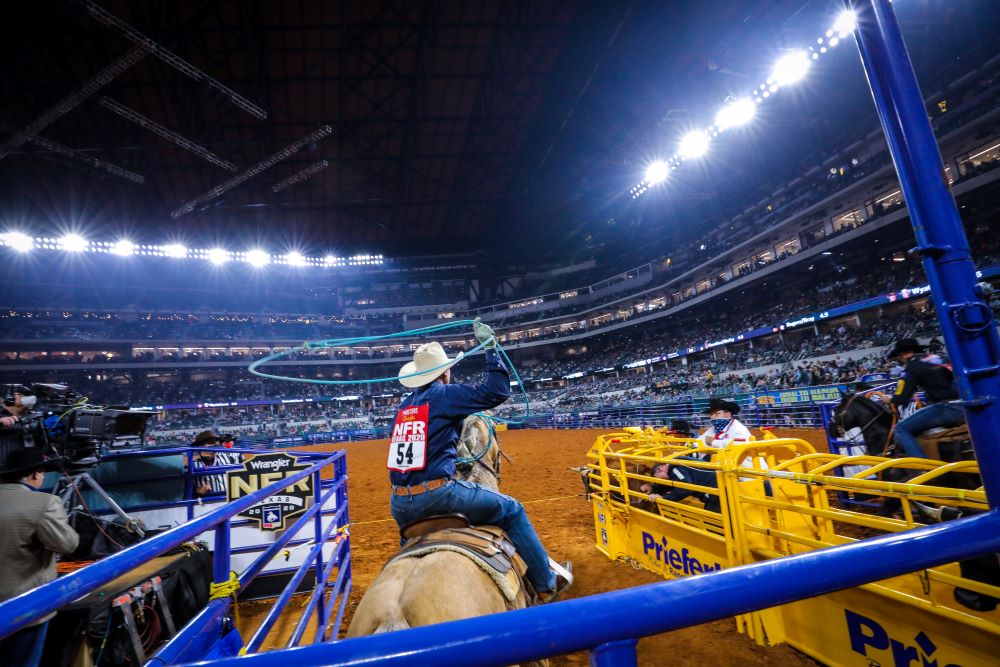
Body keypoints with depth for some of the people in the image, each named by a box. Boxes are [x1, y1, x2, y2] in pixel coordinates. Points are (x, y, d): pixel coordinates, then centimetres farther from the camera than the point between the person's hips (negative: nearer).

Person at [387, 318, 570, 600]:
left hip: (399, 504, 7)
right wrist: (491, 348, -3)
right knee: (512, 510, 9)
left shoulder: (404, 406, 14)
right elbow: (498, 392, -9)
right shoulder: (445, 394, -6)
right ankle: (546, 582, 17)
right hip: (435, 494, -7)